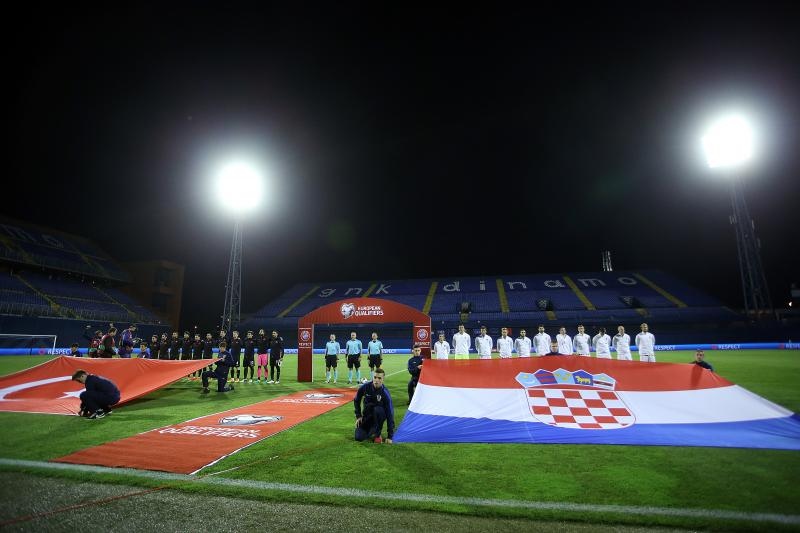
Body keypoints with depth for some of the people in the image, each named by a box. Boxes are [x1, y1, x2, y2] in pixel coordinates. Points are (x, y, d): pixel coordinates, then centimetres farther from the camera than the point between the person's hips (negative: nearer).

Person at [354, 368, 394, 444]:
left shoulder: (385, 393, -25)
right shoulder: (365, 387, -18)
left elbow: (390, 414, -23)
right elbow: (356, 401, 4)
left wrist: (389, 436, -25)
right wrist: (358, 416, -3)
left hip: (379, 415, -2)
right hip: (366, 415, 2)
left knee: (377, 410, -37)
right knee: (359, 437, -16)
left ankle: (377, 434, -12)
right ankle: (371, 430, 18)